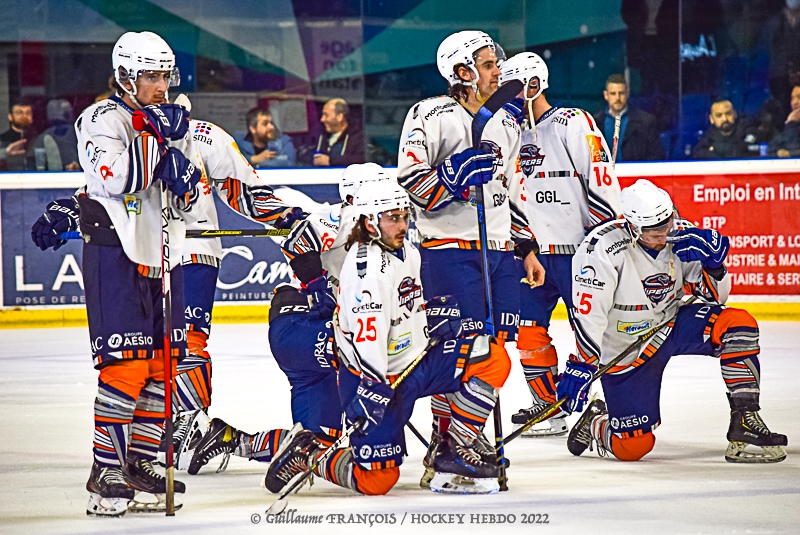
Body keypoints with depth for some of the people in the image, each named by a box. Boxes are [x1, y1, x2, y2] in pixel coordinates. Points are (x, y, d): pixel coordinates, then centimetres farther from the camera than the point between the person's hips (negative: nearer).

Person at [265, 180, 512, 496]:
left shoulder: (407, 252, 9)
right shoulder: (367, 266, -23)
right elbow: (366, 336, -30)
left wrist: (435, 313, 8)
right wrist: (372, 388, -35)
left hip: (414, 360, 9)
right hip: (378, 376, -9)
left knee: (493, 359, -5)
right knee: (377, 480, -11)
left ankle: (453, 453, 0)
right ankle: (305, 455, 12)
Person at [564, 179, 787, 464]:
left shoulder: (682, 236, -10)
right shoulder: (603, 248, -25)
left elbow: (716, 296, -2)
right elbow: (588, 314, -26)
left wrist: (712, 263, -21)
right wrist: (580, 366, -34)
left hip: (672, 324, 5)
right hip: (625, 350, -5)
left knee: (738, 323, -22)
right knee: (633, 447, -9)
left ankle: (745, 424, -16)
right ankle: (596, 422, 27)